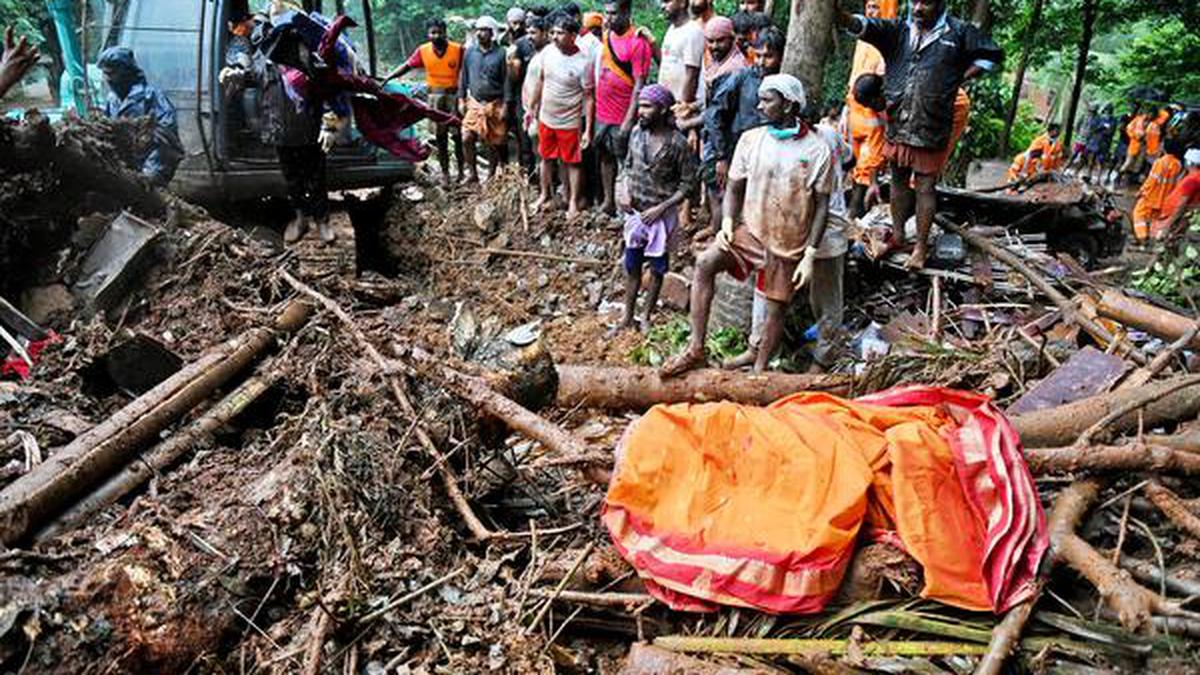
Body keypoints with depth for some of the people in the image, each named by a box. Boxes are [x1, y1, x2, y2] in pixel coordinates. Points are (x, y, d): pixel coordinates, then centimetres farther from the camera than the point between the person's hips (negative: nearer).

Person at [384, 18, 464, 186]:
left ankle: (461, 171, 11)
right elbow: (406, 67, 4)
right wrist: (387, 78, -5)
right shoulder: (423, 51, 0)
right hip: (435, 95, 3)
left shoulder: (458, 50, -9)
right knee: (440, 135, 7)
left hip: (454, 94, -3)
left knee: (457, 134, 0)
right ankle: (445, 172, 14)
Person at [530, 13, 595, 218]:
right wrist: (534, 107, 15)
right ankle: (545, 195, 36)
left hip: (569, 123, -5)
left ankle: (573, 203, 21)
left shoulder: (584, 63, -21)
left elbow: (589, 98, -16)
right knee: (546, 158, 19)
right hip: (546, 119, 5)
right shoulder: (548, 51, -6)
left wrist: (588, 130, -18)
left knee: (572, 162, 8)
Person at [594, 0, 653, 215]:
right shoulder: (608, 35, 6)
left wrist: (629, 120, -21)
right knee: (605, 157, 16)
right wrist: (597, 106, 12)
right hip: (602, 112, 7)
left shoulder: (637, 42, -16)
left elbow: (639, 85, -18)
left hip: (623, 117, -7)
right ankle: (608, 202, 30)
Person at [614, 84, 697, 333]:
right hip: (635, 212, 4)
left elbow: (688, 183, -12)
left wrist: (661, 208, -18)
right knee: (631, 266, 13)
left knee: (657, 268, 11)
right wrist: (624, 190, -6)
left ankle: (646, 317, 28)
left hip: (661, 215, -4)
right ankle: (627, 317, 26)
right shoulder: (637, 132, -2)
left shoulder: (678, 143, -17)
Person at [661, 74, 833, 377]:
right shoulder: (751, 139, -1)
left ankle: (759, 370, 27)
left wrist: (810, 256, -10)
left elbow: (822, 206, -5)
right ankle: (695, 349, -20)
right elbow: (734, 186, 9)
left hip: (789, 244, -1)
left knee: (776, 309, 6)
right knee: (705, 263, -23)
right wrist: (727, 222, -10)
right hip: (750, 230, 2)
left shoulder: (817, 150, -9)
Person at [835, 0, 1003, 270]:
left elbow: (992, 55, 10)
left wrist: (960, 79, -1)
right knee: (899, 181, 16)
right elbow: (863, 26, -13)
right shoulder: (898, 30, 3)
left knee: (925, 187, 3)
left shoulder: (959, 32, -1)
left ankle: (921, 246, 14)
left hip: (931, 129, -3)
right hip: (897, 124, 3)